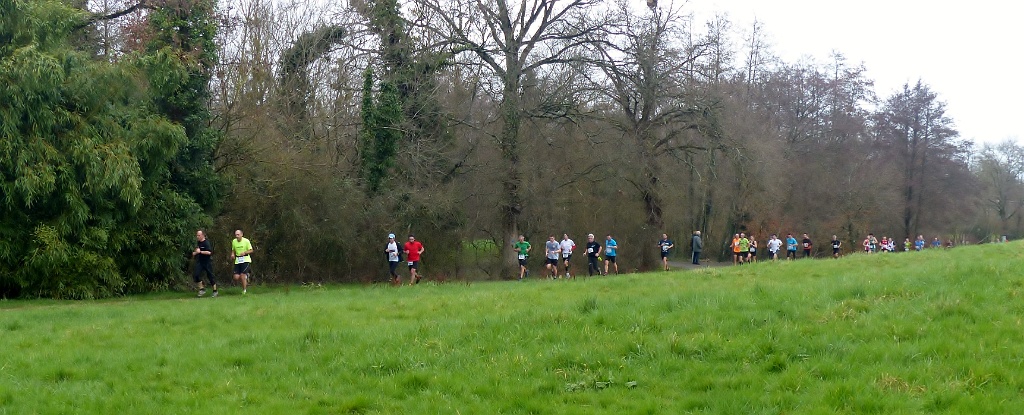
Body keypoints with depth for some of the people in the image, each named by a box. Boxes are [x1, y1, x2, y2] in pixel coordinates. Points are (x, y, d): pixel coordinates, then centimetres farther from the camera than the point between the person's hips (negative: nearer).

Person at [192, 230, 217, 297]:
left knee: (210, 276, 1)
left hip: (207, 262, -7)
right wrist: (195, 253, 8)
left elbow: (209, 252, -28)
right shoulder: (198, 242, 9)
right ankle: (202, 289, 1)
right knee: (195, 275, -9)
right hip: (200, 262, 7)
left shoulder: (206, 243, -15)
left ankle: (215, 291, 16)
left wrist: (200, 252, -24)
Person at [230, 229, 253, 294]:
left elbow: (251, 250, -4)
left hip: (245, 260, -4)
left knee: (242, 275, -14)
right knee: (236, 277, -5)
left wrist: (245, 252, -22)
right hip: (237, 261, 4)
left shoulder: (246, 241, -9)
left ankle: (244, 290, 5)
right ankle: (246, 277, 29)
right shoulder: (234, 241, 4)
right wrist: (232, 254, -5)